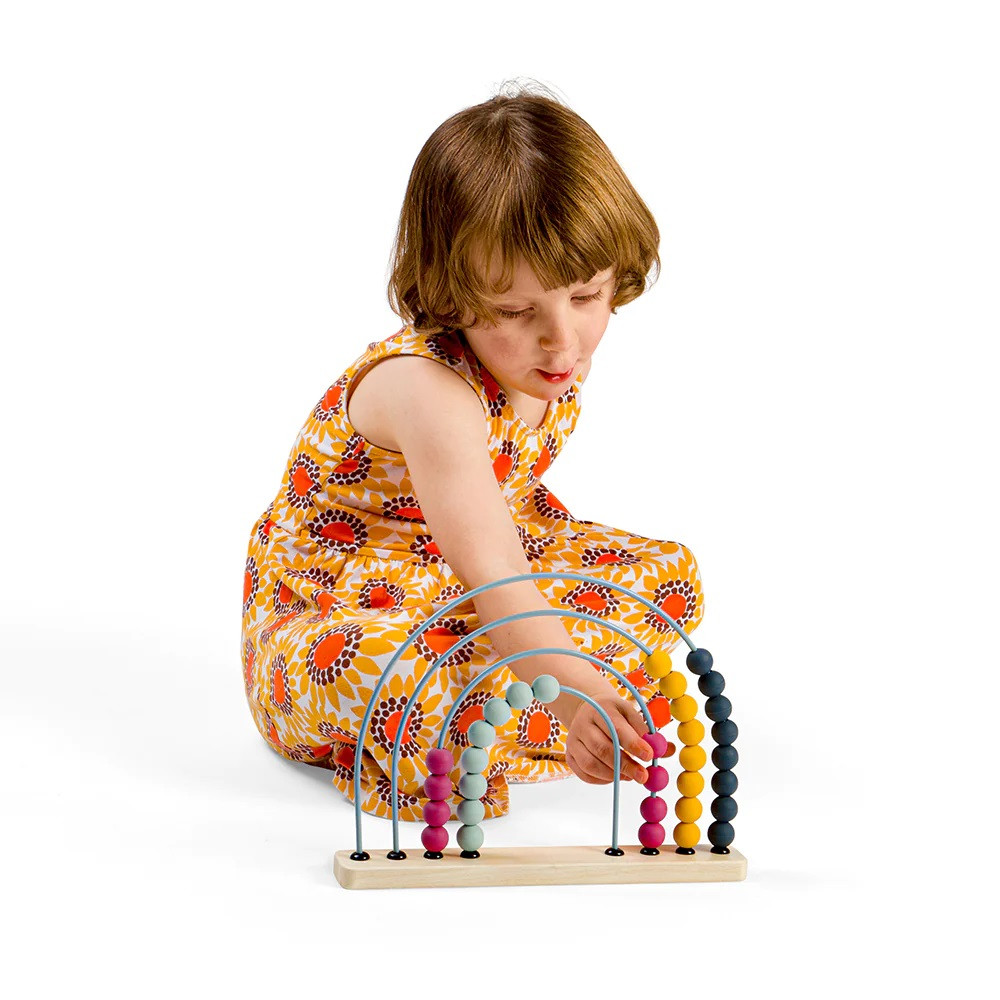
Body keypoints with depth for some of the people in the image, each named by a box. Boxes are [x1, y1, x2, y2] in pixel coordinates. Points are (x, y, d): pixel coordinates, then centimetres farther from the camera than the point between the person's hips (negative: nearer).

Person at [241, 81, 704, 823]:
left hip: (462, 609, 9)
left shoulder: (554, 365, -6)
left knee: (668, 574, 0)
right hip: (327, 618, -9)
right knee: (427, 689, -43)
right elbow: (489, 570, -44)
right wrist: (573, 692, -54)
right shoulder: (423, 387, -34)